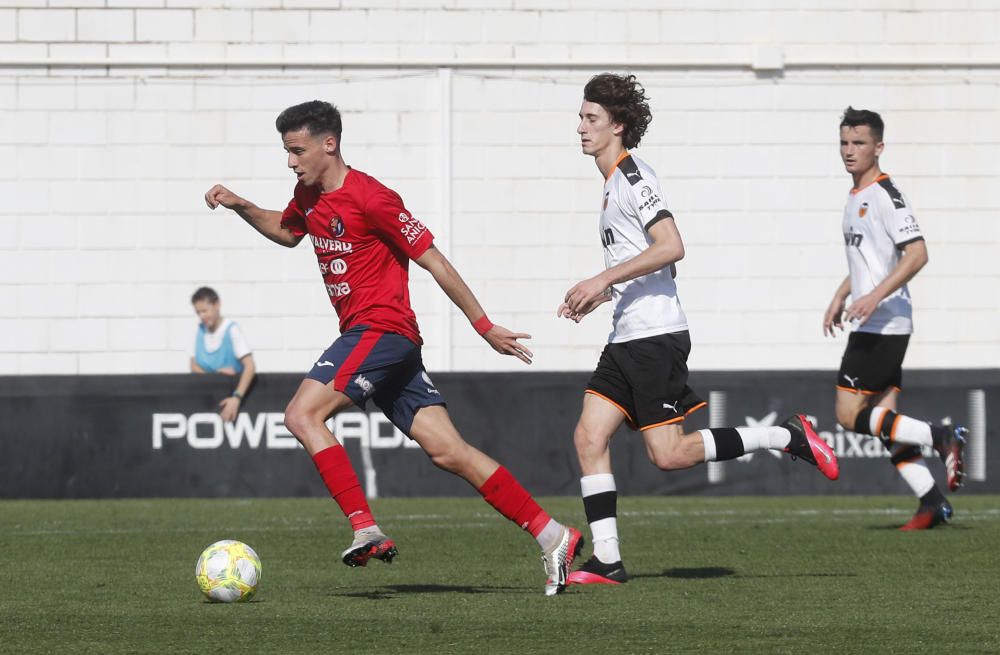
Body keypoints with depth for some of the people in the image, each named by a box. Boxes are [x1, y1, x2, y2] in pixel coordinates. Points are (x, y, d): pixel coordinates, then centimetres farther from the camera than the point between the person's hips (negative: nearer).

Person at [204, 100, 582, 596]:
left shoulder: (369, 198, -13)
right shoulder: (309, 196, 13)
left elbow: (432, 260, -11)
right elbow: (287, 231, 37)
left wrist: (484, 326, -9)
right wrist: (240, 206, 20)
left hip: (381, 330, -8)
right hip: (367, 336, 8)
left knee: (302, 414, -18)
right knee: (447, 450, 1)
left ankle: (366, 530, -21)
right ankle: (552, 536, 0)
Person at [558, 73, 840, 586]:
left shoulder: (631, 175, -11)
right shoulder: (613, 182, 19)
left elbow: (671, 247, -22)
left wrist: (603, 279, -21)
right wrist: (598, 296, 17)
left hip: (655, 337, -10)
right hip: (626, 338, 10)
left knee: (668, 455, -10)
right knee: (589, 437, -1)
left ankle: (788, 437, 2)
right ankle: (606, 559, -3)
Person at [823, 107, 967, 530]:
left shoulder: (884, 194, -12)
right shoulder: (856, 197, 17)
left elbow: (916, 253, -21)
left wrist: (875, 297, -26)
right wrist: (840, 297, 26)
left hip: (882, 324, -10)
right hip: (873, 326, 10)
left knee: (850, 416, -11)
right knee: (881, 421, 6)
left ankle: (942, 438, -6)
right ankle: (932, 503, 6)